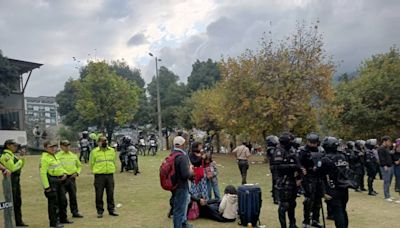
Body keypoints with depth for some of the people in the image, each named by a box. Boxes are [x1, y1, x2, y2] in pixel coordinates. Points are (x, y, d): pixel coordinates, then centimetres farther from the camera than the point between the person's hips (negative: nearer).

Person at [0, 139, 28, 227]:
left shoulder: (13, 155, 14)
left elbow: (21, 166, 18)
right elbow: (13, 168, -19)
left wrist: (22, 157, 6)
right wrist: (20, 159, -9)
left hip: (16, 179, 9)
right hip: (11, 179, -9)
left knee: (18, 201, 13)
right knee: (11, 202, -3)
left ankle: (19, 221, 22)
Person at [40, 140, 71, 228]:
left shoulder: (54, 156, 16)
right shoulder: (44, 158, -13)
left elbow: (60, 166, 26)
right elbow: (42, 173, -19)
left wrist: (64, 173, 5)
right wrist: (46, 187, -22)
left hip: (59, 181, 9)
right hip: (51, 181, -9)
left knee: (63, 200, 15)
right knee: (53, 202, -3)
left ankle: (63, 218, 29)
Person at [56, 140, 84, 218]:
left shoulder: (73, 155, 13)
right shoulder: (57, 156, -1)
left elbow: (79, 165, 21)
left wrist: (77, 173, 4)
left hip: (72, 178, 4)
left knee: (73, 196, 10)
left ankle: (75, 212, 19)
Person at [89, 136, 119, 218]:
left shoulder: (112, 151, 9)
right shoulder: (94, 152, -2)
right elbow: (91, 163, 6)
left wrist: (111, 170, 12)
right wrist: (96, 171, 7)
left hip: (110, 175, 3)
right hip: (99, 176, -3)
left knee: (110, 193, 7)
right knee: (99, 194, 2)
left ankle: (111, 210, 18)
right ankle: (100, 211, 13)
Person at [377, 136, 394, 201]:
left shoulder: (387, 148, 20)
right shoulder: (381, 149, -10)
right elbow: (382, 158, -17)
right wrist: (385, 166, -22)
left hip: (390, 166, 10)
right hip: (385, 167, -9)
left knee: (389, 182, 12)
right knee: (386, 182, -9)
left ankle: (388, 195, 18)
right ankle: (387, 197, -7)